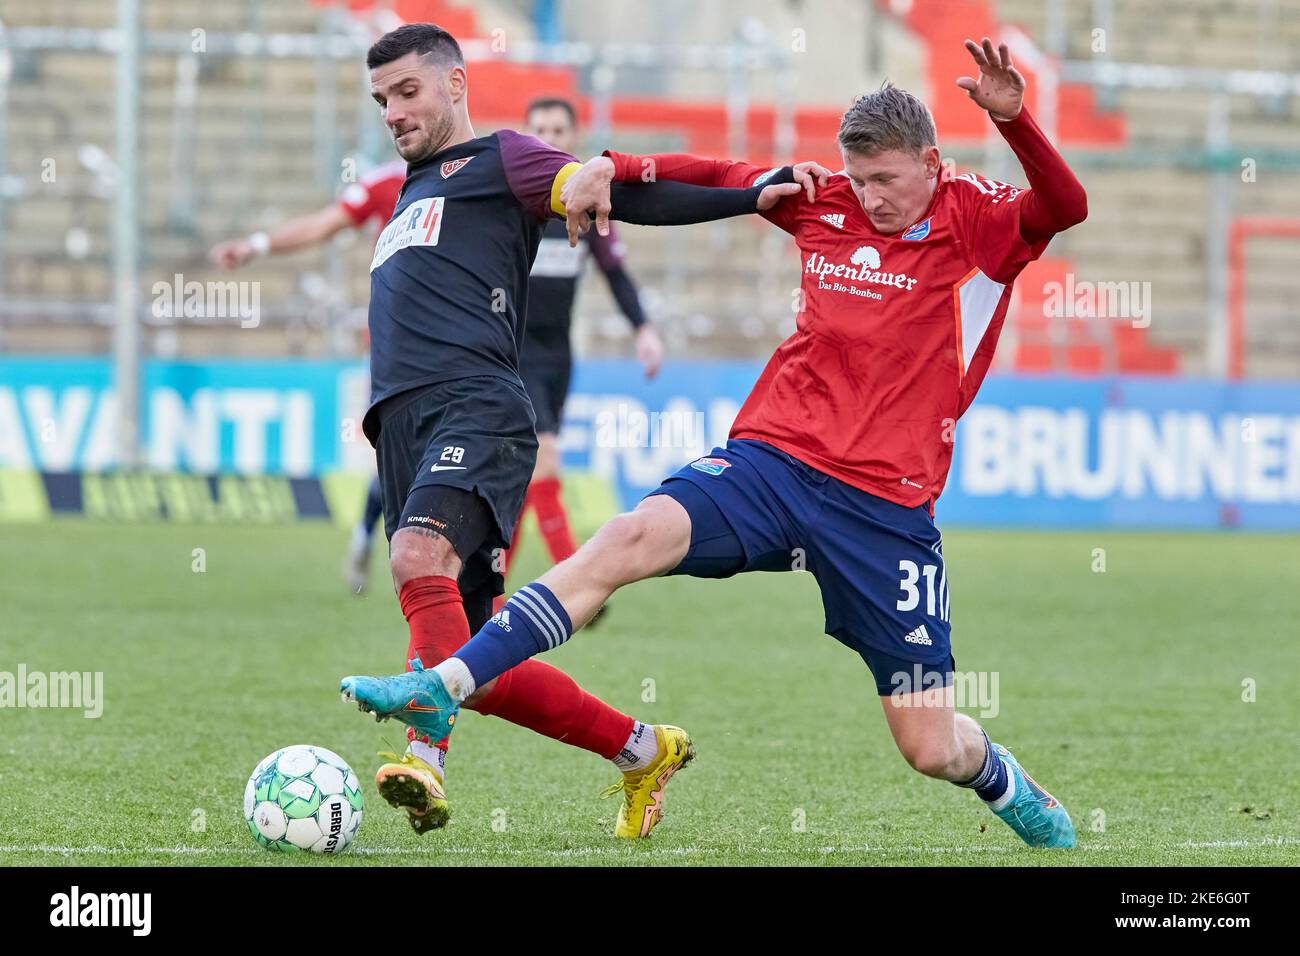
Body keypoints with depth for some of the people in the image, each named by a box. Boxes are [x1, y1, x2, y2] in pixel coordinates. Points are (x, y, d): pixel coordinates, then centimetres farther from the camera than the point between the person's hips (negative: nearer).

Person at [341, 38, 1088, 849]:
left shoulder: (977, 221, -2)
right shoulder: (827, 202, 9)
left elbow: (1065, 208, -21)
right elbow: (713, 176, 21)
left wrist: (1014, 120, -36)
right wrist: (611, 168, 6)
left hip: (887, 507, -3)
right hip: (774, 456, 3)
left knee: (932, 750, -2)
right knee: (632, 538, -25)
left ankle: (1007, 784, 35)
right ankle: (443, 689, -30)